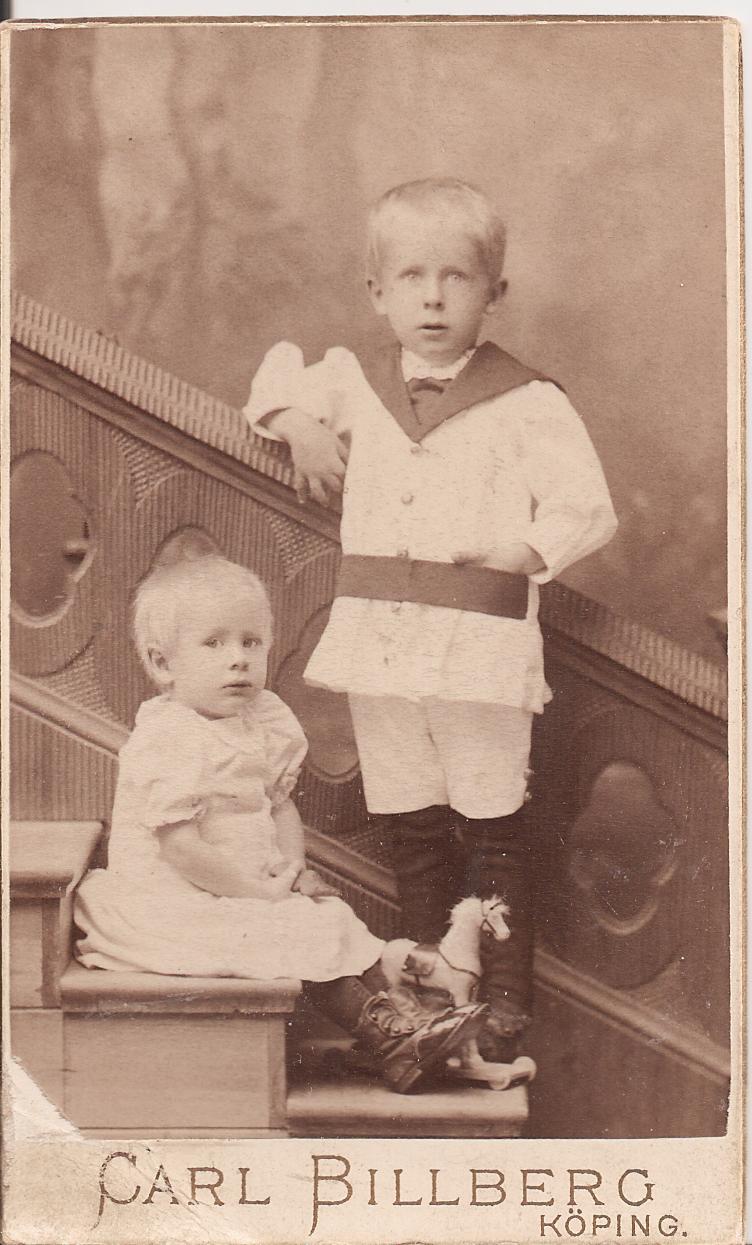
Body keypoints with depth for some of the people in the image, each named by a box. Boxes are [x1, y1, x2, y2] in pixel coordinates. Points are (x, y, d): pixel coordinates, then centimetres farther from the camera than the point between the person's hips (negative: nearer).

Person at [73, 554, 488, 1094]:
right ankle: (388, 1042, -10)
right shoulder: (167, 743, -22)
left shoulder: (263, 723, 6)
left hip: (255, 886, 9)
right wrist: (261, 891, -21)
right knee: (301, 936, -17)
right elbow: (180, 846, -26)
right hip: (174, 902, -9)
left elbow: (280, 805, 15)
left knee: (333, 912, 0)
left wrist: (294, 867, -3)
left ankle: (402, 1015, 2)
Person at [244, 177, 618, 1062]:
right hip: (378, 640, 5)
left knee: (492, 829, 2)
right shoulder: (355, 383, 8)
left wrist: (522, 551, -21)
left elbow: (587, 510, -7)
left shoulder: (527, 403, -5)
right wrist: (297, 423, 8)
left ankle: (506, 1000, 14)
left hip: (481, 645, -4)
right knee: (409, 827, 13)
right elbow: (280, 380, 28)